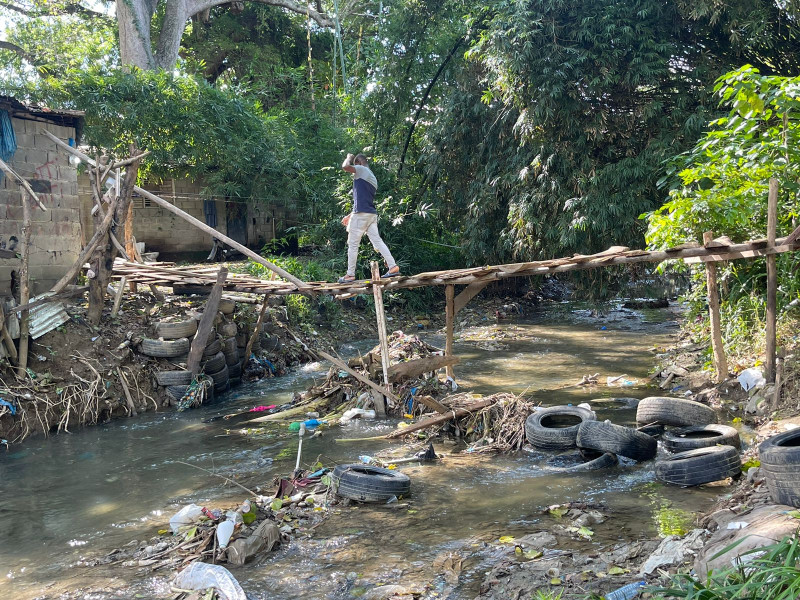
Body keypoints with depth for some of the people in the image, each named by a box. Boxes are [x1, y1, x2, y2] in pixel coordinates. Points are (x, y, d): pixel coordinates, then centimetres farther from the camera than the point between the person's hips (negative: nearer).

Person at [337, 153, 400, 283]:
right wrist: (350, 216, 29)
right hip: (372, 214, 8)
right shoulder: (372, 177, 25)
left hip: (361, 214, -8)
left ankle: (350, 274, 2)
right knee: (377, 241, 6)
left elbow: (345, 166, -21)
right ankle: (393, 266, -3)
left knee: (353, 244, -1)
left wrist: (349, 157, 2)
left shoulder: (361, 170, -2)